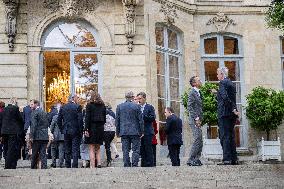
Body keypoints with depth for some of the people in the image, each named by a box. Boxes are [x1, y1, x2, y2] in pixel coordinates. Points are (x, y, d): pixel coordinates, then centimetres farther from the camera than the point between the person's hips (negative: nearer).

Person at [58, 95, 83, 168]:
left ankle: (67, 166, 11)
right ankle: (75, 166, -7)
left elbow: (59, 120, 7)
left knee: (67, 151, 11)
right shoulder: (77, 107, -7)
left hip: (66, 132, 4)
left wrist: (62, 130, 13)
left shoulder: (63, 107, 6)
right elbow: (80, 120, -11)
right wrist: (81, 131, -4)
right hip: (75, 132, -4)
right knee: (75, 150, -1)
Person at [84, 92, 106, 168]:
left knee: (92, 149, 1)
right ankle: (99, 163, 0)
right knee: (98, 148, 15)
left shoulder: (89, 105, -5)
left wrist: (86, 129, -10)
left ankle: (93, 166, -4)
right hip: (101, 128, 4)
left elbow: (87, 118, -9)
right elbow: (104, 118, 8)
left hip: (92, 127, -4)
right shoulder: (103, 106, 7)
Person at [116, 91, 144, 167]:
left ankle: (126, 165, 3)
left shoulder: (119, 106, 4)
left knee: (125, 150, 5)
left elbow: (117, 120, 6)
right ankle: (135, 165, -3)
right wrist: (141, 131, 4)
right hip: (135, 132, -2)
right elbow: (140, 120, -2)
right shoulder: (137, 106, -3)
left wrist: (117, 132, 12)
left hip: (124, 132, 2)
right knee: (135, 150, 2)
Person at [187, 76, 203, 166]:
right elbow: (189, 107, -16)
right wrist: (196, 118, -19)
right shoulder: (192, 92, -9)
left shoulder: (198, 93, 19)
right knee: (197, 140, -14)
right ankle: (191, 160, -12)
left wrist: (200, 119, 15)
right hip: (194, 120, -9)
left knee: (200, 142, 8)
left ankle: (196, 160, 11)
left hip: (198, 120, 9)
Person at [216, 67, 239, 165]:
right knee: (231, 136, 11)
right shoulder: (231, 83, 17)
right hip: (231, 114, 9)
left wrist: (233, 109, -19)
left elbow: (225, 97, -22)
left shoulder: (223, 83, -9)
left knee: (224, 136, -8)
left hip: (224, 113, -9)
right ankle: (234, 159, 12)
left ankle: (227, 159, -11)